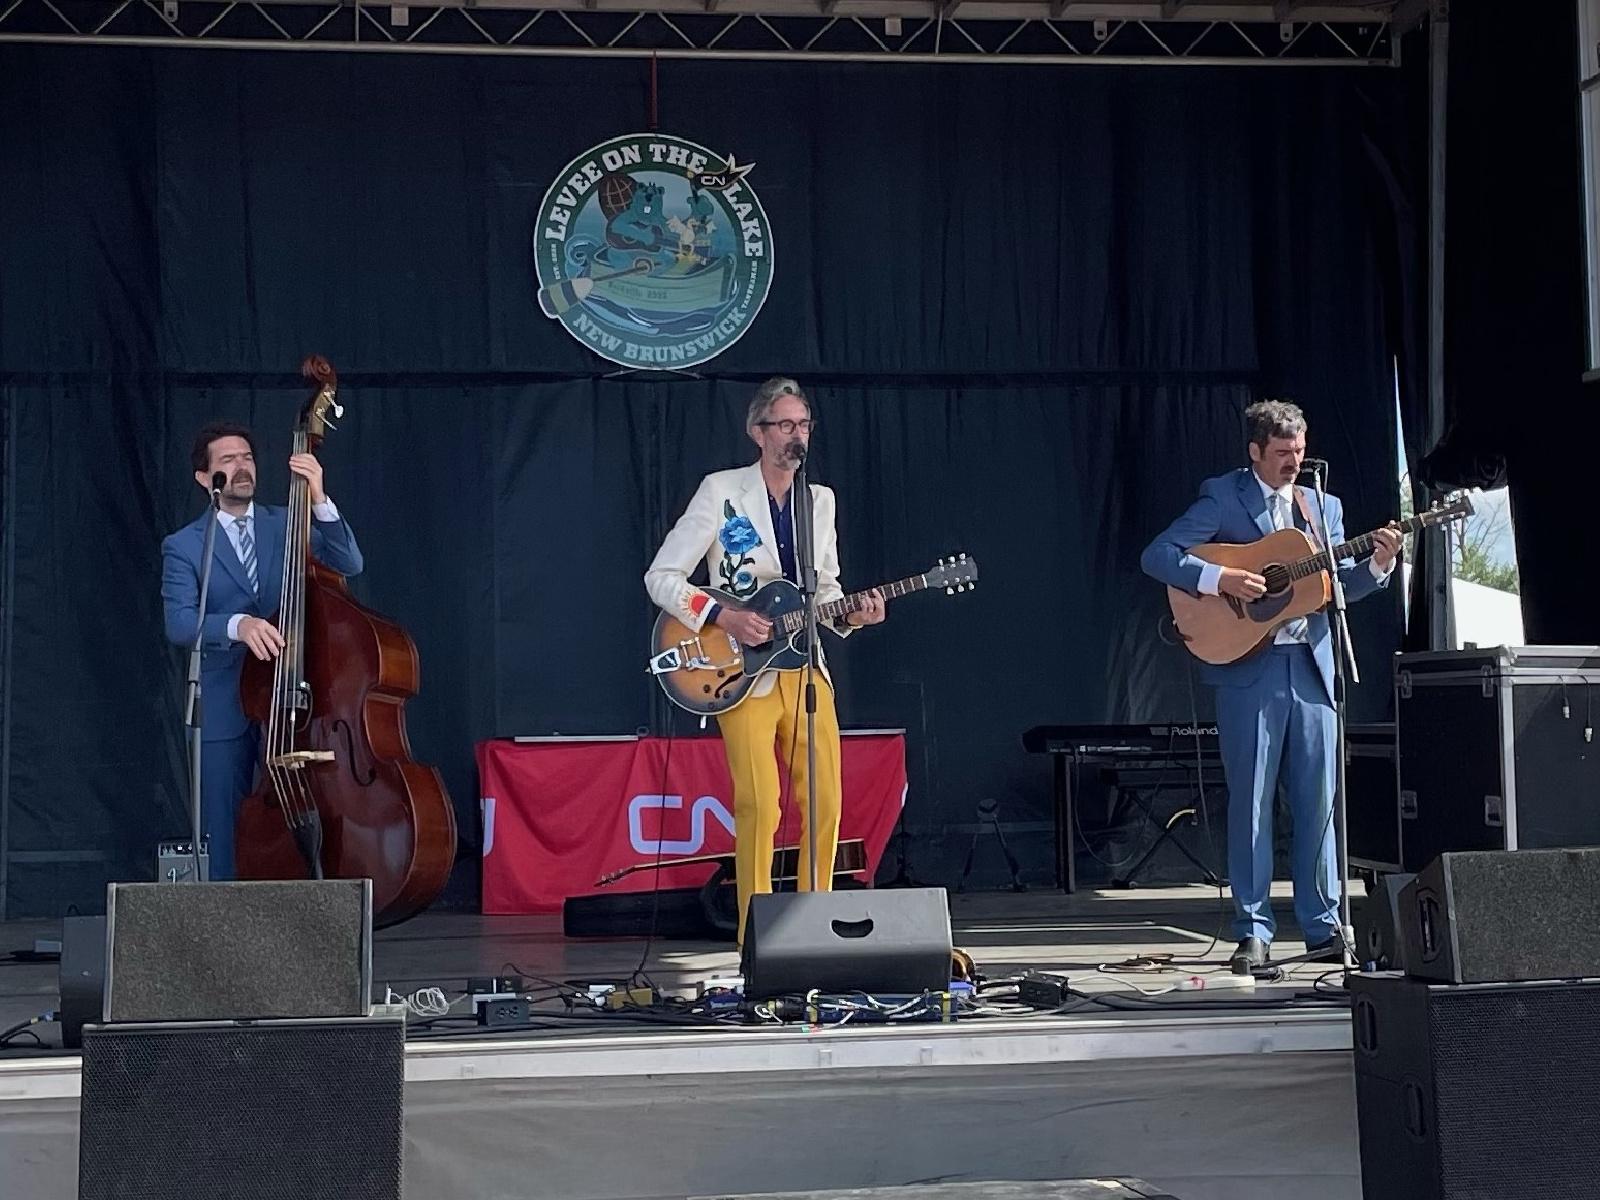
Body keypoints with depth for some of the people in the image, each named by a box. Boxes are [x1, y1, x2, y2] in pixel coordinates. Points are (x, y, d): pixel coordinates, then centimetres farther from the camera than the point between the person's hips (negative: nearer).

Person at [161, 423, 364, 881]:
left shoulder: (289, 525, 9)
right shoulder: (183, 546, 2)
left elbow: (348, 564, -6)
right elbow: (178, 622, -13)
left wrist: (319, 501, -20)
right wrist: (237, 624, -32)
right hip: (222, 714, -1)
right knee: (225, 845, 4)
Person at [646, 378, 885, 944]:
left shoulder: (820, 500, 12)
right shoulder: (721, 491, -4)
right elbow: (661, 577, -6)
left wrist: (850, 615, -2)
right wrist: (724, 617, -16)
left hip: (804, 668, 5)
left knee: (825, 803, 1)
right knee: (760, 808, -12)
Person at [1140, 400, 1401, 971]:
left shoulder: (1323, 507, 15)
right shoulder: (1222, 497, 0)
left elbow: (1342, 584, 13)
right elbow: (1157, 555, -7)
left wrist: (1377, 564, -6)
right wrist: (1220, 579, -19)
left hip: (1311, 667, 4)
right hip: (1247, 666, -4)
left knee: (1318, 801, 5)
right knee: (1250, 800, -1)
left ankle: (1323, 928, 12)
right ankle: (1253, 933, 6)